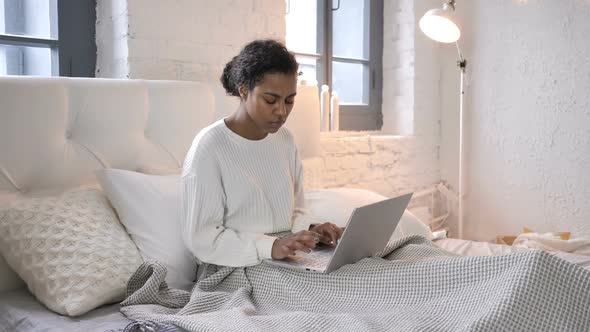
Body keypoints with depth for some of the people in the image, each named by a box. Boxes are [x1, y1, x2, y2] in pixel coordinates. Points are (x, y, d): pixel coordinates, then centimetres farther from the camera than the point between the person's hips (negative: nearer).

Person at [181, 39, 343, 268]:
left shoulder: (284, 140, 8)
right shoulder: (209, 147, -13)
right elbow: (201, 238, -16)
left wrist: (311, 227, -5)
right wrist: (270, 246, -26)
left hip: (287, 261, 7)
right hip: (233, 266, -7)